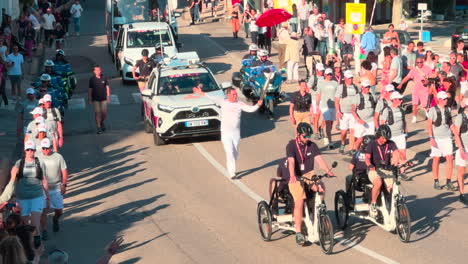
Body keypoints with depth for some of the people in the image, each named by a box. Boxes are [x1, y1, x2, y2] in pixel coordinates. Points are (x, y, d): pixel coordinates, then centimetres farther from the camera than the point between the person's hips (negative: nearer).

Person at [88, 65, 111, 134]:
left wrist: (108, 96, -1)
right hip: (95, 99, -1)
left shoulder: (104, 78, -1)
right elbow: (90, 89, 0)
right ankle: (99, 127, 1)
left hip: (103, 98, 1)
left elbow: (107, 87, 4)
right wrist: (89, 99, -2)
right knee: (97, 112, -4)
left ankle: (102, 123, 32)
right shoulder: (92, 79, -4)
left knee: (104, 112, 4)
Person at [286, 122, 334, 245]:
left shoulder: (312, 145, 2)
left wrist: (328, 171, -27)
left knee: (321, 187, -27)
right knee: (299, 202, -18)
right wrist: (292, 176, -41)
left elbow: (319, 159, -10)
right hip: (296, 178, -3)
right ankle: (298, 233, -12)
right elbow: (291, 162, -23)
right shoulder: (291, 145, -9)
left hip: (308, 175, 3)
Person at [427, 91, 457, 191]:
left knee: (450, 158, -3)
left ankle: (448, 182, 2)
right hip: (436, 138, -4)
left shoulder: (447, 109, 7)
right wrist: (431, 138, -16)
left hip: (447, 137, 4)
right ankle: (436, 182, 14)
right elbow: (429, 125, -8)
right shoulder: (433, 110, -7)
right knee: (436, 160, 4)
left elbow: (450, 124, 16)